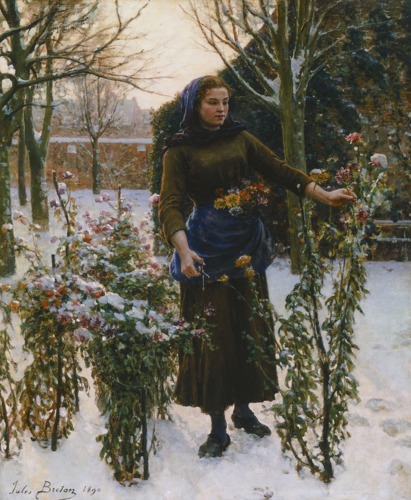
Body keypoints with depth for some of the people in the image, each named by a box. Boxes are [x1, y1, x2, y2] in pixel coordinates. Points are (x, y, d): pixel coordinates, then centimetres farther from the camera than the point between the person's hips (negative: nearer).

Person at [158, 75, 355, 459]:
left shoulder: (240, 138, 9)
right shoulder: (180, 150, -2)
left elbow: (279, 170, 4)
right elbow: (170, 205, -12)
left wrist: (324, 195, -6)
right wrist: (183, 251, -27)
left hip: (246, 244, 4)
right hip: (207, 250, -4)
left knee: (250, 327, 8)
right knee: (214, 334, 0)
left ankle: (244, 409, 25)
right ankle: (218, 427, 10)